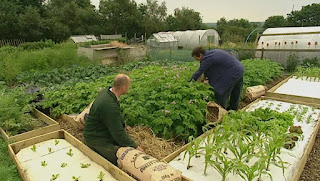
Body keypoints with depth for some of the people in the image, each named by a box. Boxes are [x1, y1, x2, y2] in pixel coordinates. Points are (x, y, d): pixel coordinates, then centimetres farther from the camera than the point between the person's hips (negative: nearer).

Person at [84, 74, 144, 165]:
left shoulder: (106, 92, -3)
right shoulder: (110, 105, -33)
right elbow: (118, 133, -27)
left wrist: (123, 126, 15)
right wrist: (135, 147, -18)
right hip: (96, 138, -9)